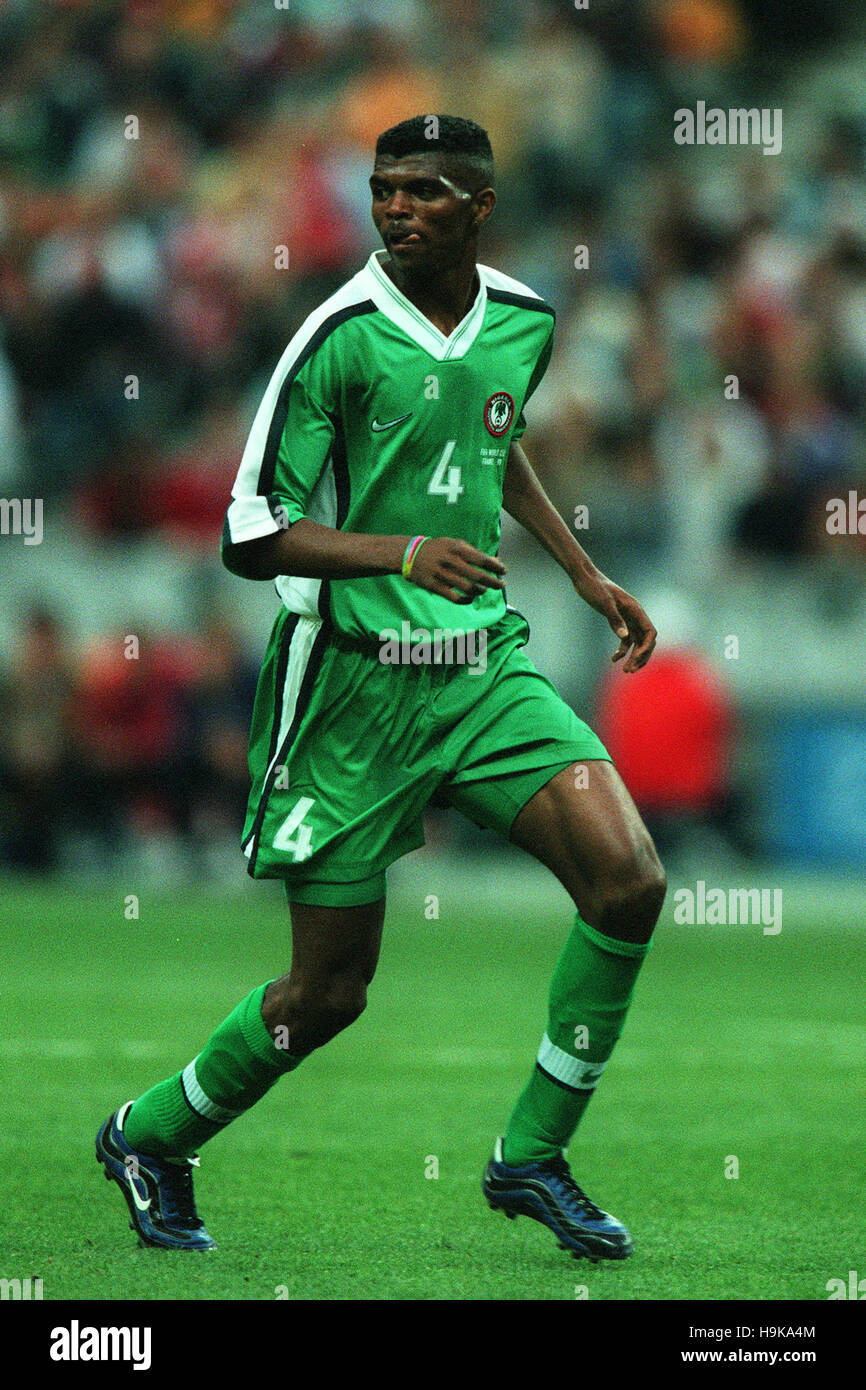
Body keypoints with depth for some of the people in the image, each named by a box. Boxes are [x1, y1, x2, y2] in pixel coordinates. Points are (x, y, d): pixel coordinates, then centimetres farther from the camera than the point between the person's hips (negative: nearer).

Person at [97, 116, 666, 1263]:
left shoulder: (524, 322, 5)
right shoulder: (342, 337, -14)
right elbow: (250, 534, -14)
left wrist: (585, 574, 26)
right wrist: (401, 551, -27)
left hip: (485, 664, 5)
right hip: (353, 683, -5)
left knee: (630, 880, -15)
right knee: (329, 992, 0)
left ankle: (532, 1157, 3)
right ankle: (150, 1138, 28)